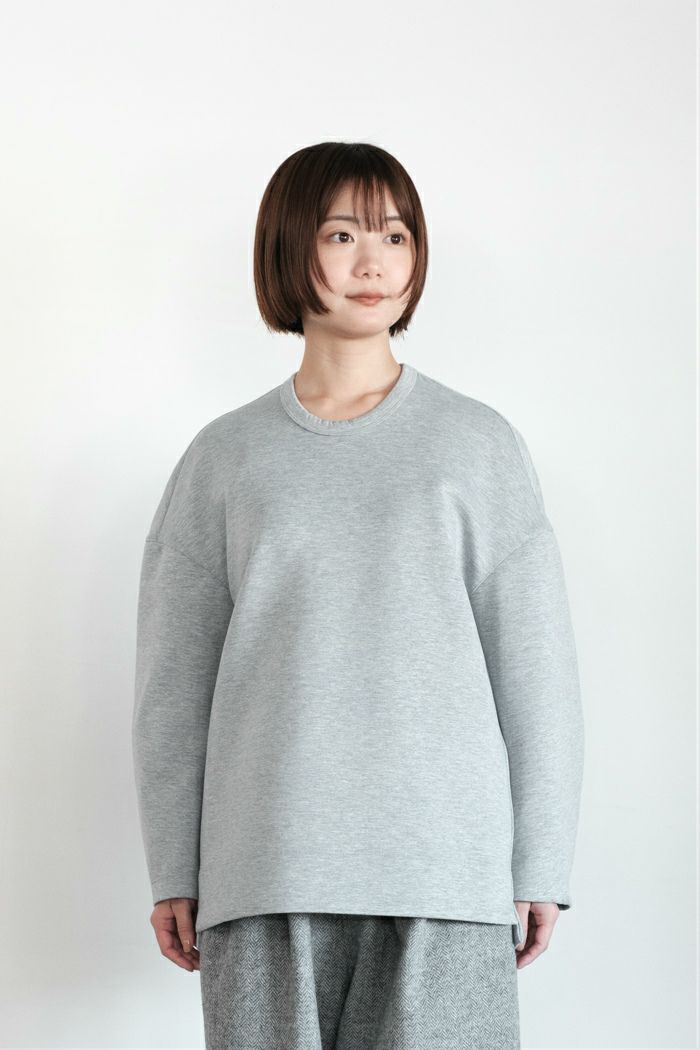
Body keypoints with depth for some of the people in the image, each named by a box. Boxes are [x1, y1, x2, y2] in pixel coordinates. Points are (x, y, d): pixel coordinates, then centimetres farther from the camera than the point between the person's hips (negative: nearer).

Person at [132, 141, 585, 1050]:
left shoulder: (479, 443, 7)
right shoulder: (225, 457, 9)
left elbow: (535, 665, 5)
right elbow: (175, 678, 9)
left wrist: (540, 867, 1)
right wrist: (173, 873, 4)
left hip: (445, 868, 0)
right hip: (269, 866, 1)